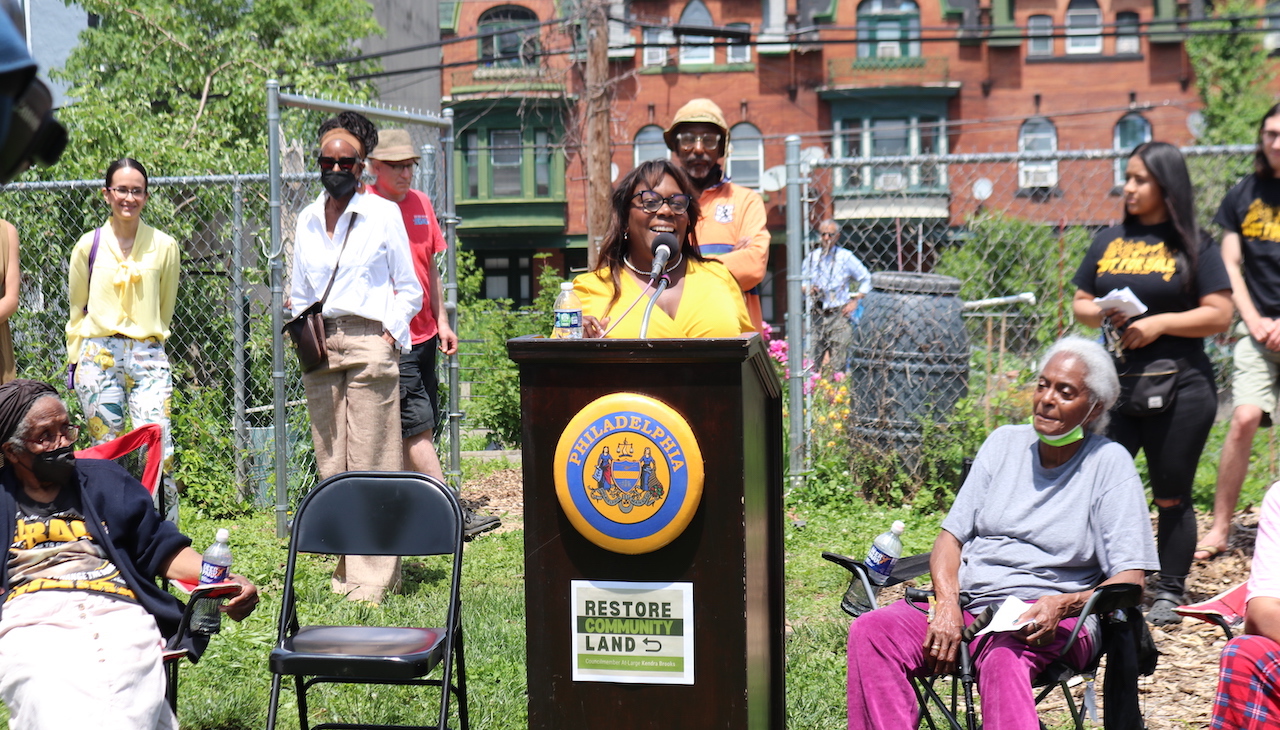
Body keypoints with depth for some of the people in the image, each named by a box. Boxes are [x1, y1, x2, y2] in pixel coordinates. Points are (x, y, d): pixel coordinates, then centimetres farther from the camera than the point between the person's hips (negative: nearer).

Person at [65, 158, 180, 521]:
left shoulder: (164, 246, 7)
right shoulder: (89, 246, 6)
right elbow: (77, 310, 15)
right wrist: (78, 360, 13)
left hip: (148, 359, 0)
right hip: (99, 357, 0)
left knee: (159, 453, -11)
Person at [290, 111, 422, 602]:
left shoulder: (383, 214, 5)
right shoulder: (307, 219, 17)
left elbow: (409, 290, 7)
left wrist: (390, 334, -7)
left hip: (369, 344, -5)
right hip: (319, 346, 5)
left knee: (370, 465, -8)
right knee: (331, 465, 3)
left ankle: (373, 578, -6)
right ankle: (346, 571, 9)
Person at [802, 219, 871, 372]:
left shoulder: (846, 257, 3)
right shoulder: (812, 257, 11)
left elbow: (865, 279, 9)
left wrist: (855, 301, 1)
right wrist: (808, 289, -2)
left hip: (840, 315, -3)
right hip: (817, 315, 3)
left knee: (838, 365, -8)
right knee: (814, 363, -1)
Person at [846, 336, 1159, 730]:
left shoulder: (1109, 463, 1)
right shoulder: (1004, 443, 14)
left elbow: (1129, 580, -4)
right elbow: (950, 538, 11)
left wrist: (1063, 605, -23)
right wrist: (947, 606, -9)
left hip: (1047, 620, -4)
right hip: (967, 603, 5)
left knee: (1003, 656, -39)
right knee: (872, 630, -23)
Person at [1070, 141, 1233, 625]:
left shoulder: (1193, 246, 1)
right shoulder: (1108, 241, 12)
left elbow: (1220, 315, -5)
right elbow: (1080, 304, 14)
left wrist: (1159, 322, -15)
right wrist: (1100, 313, -7)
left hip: (1179, 388, -3)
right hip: (1116, 382, 3)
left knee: (1171, 495, 6)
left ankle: (1170, 594, 17)